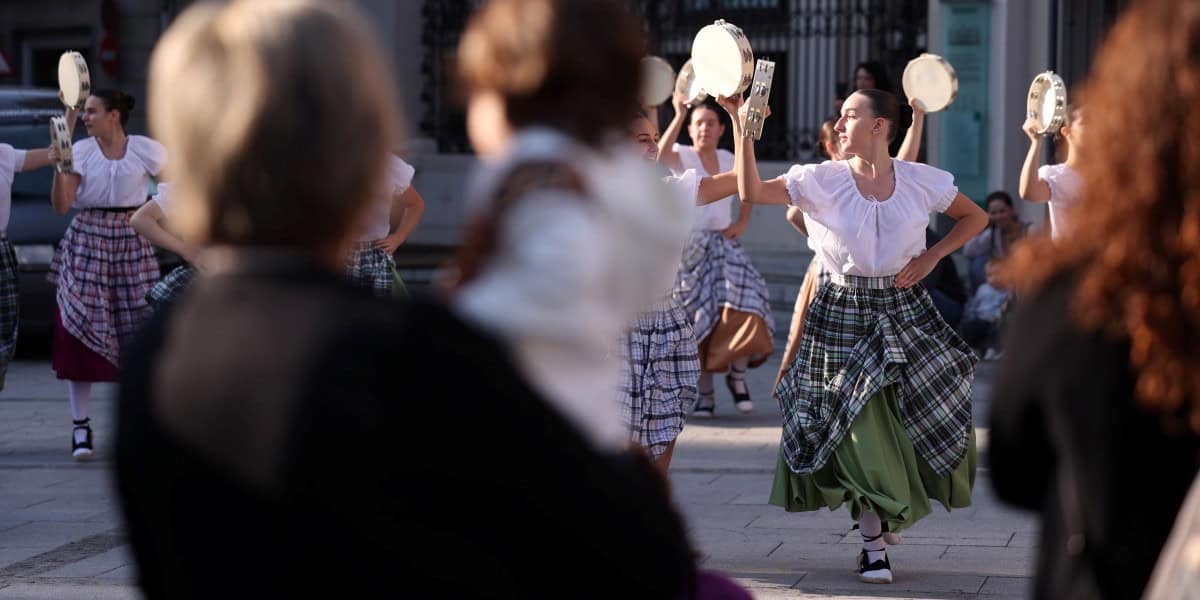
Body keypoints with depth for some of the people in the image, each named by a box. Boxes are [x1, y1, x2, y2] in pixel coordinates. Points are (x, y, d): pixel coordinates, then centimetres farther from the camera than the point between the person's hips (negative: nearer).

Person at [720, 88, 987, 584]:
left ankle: (893, 514, 28)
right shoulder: (823, 181, -6)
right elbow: (752, 191, -16)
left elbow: (975, 217, 11)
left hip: (906, 312, 1)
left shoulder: (922, 182, -3)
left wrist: (932, 256, -4)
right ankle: (874, 546, 12)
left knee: (926, 418, 0)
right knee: (860, 428, 0)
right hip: (844, 314, -1)